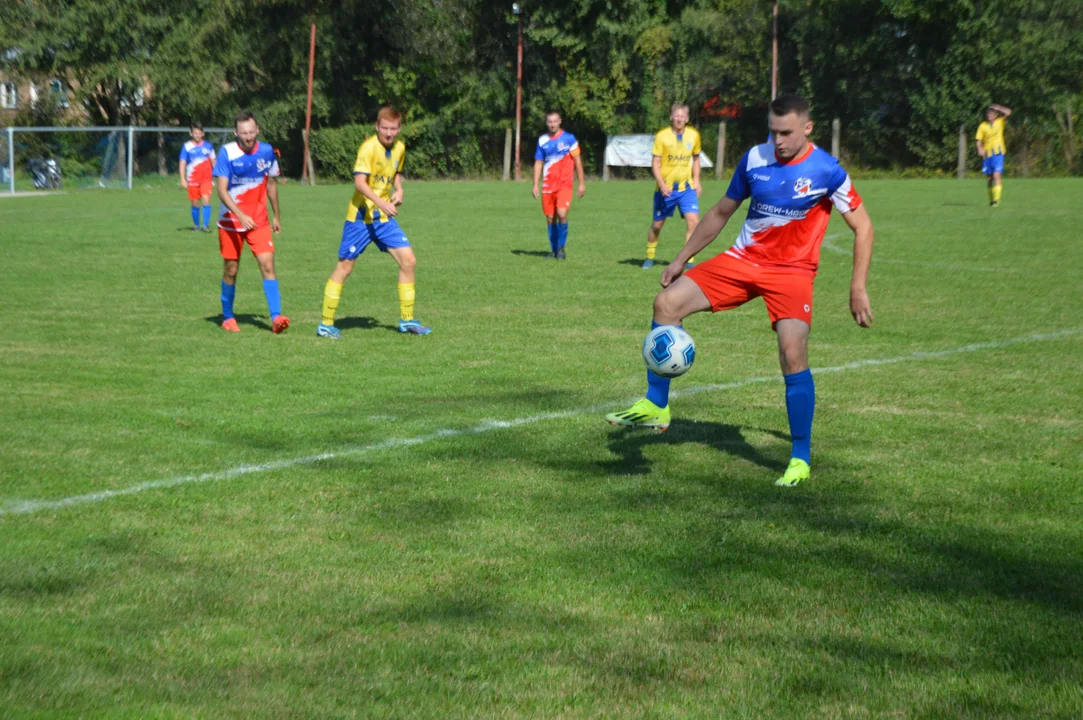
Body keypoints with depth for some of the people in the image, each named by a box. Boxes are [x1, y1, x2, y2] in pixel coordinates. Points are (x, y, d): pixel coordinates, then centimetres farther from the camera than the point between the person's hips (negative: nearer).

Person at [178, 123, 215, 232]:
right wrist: (183, 180, -8)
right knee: (195, 204, 5)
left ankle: (206, 225, -16)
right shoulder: (186, 147, 0)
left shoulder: (208, 146, 6)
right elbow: (182, 164, 0)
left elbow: (213, 162, 15)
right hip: (193, 180, 0)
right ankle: (196, 226, 21)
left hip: (206, 179, 0)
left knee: (206, 199, -17)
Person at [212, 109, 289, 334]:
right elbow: (221, 190, -20)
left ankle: (276, 317, -18)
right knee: (231, 269, 6)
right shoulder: (227, 153, -14)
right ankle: (227, 317, 25)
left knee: (268, 264, -13)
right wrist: (241, 216, -32)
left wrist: (277, 216, 19)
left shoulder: (266, 151, -2)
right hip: (231, 220, -2)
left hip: (259, 221, 2)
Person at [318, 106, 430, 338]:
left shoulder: (399, 148, 5)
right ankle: (326, 324, 8)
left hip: (384, 217, 6)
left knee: (408, 260, -2)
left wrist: (399, 189, 5)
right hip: (360, 216, -6)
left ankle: (407, 320, 9)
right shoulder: (369, 147, -16)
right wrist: (380, 202, -40)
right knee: (345, 267, -1)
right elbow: (359, 182, -27)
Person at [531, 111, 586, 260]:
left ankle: (561, 247, -3)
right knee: (550, 218, 5)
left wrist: (582, 183, 1)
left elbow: (577, 161, 3)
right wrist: (535, 185, 6)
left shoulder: (569, 138, -1)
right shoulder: (542, 141, 8)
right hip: (548, 185, 3)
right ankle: (554, 249, 20)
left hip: (564, 184, -3)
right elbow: (538, 163, 13)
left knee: (562, 214, -19)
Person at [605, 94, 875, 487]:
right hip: (744, 259, 4)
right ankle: (655, 406, -1)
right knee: (668, 301, -11)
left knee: (793, 355, -21)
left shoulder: (827, 171, -11)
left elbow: (863, 227, -4)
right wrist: (681, 259, 13)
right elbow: (721, 212, 14)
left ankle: (801, 459, -4)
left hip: (792, 270, -4)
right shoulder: (754, 159, 1)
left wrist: (858, 289, -10)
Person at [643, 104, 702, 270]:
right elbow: (655, 163, -8)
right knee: (657, 224, 9)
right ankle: (650, 257, 31)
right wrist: (661, 184, -21)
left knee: (693, 221, -16)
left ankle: (689, 260, -9)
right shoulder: (662, 136, -9)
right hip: (665, 189, -2)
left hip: (686, 187, 2)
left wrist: (696, 181, 6)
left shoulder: (693, 135, 1)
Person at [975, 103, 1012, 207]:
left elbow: (1008, 112, -6)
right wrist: (980, 149, -16)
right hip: (987, 154, 2)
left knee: (996, 175, -16)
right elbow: (979, 140, 2)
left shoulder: (1000, 122, 4)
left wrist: (998, 108, -12)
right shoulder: (982, 126, 5)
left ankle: (996, 199, -20)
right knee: (990, 177, 8)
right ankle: (991, 199, 19)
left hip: (998, 153, -2)